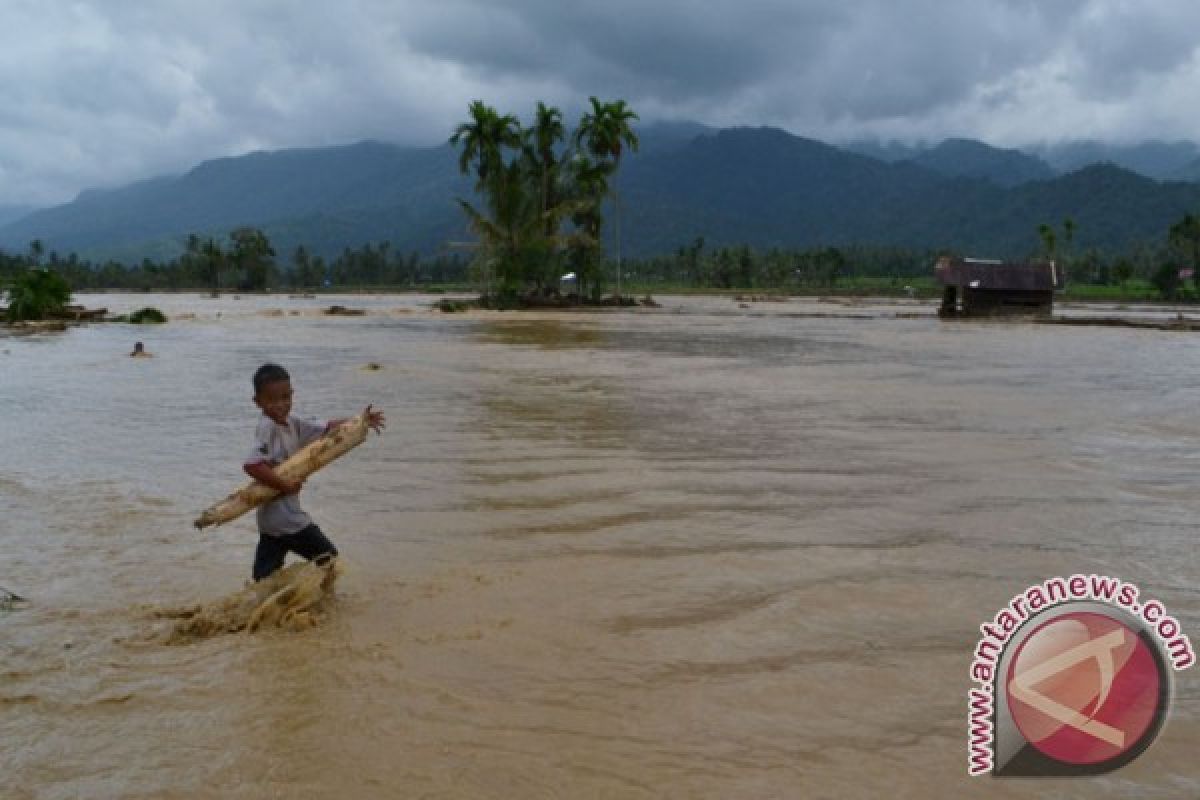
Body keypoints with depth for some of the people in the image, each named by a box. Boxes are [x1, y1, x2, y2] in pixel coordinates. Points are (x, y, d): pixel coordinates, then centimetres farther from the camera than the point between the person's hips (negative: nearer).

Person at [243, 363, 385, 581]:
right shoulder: (267, 428, -20)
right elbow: (251, 465, -32)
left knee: (264, 577, 12)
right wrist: (285, 485, -26)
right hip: (285, 517, -8)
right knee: (327, 558, 5)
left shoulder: (291, 422, 7)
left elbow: (326, 430, 14)